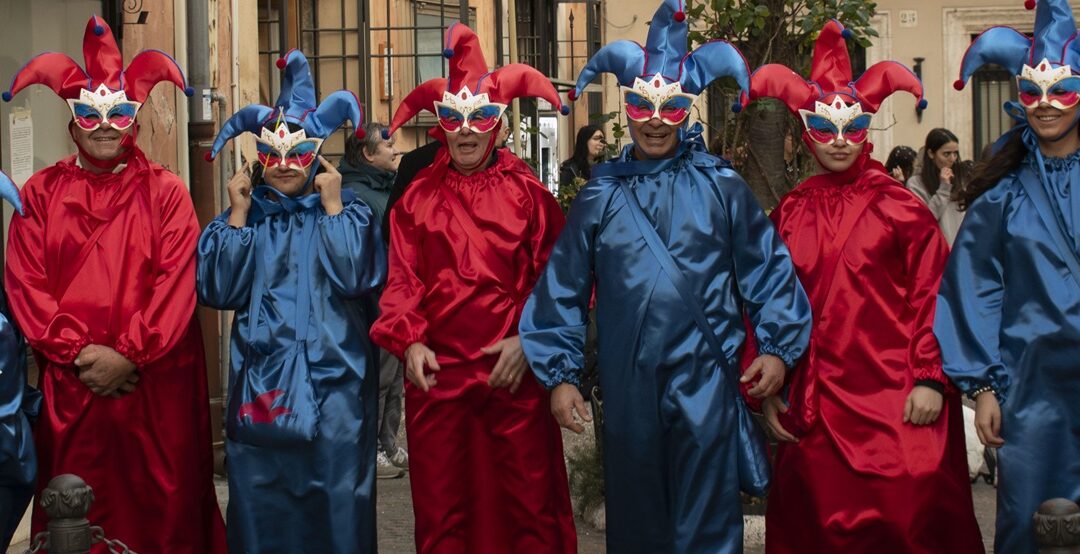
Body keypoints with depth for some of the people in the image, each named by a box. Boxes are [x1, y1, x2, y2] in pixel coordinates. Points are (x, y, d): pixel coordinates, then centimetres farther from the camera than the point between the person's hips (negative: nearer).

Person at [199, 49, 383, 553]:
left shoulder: (345, 212, 2)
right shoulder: (244, 215, 7)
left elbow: (354, 278, -15)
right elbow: (219, 289, -5)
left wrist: (333, 207, -11)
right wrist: (238, 214, -6)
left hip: (332, 382, -2)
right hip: (261, 382, 2)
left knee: (335, 500, 3)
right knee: (262, 505, 5)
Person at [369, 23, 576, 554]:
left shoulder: (526, 192, 4)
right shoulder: (417, 198, 8)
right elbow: (400, 278, 3)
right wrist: (410, 341, -11)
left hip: (515, 373, -1)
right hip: (437, 372, 2)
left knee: (530, 507, 3)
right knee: (441, 510, 8)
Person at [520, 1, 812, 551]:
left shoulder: (720, 186, 1)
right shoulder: (600, 194, 5)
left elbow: (767, 269, 2)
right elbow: (564, 287, 6)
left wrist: (777, 344, -4)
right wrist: (559, 372, 3)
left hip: (706, 382, -2)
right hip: (627, 387, 2)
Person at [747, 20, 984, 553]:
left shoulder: (899, 205, -1)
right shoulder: (790, 213, 7)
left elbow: (931, 295, -4)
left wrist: (930, 379, -10)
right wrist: (770, 390, 8)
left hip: (894, 401, -3)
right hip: (815, 406, 3)